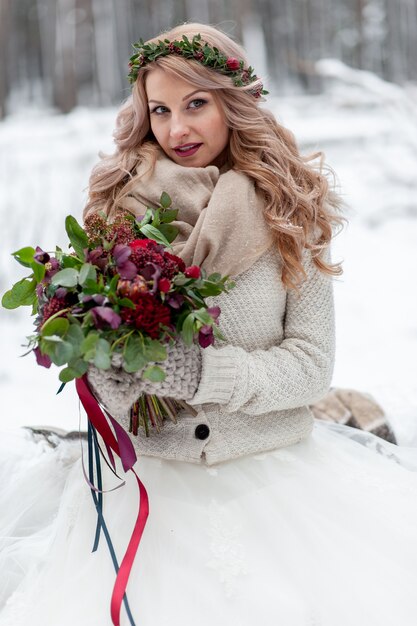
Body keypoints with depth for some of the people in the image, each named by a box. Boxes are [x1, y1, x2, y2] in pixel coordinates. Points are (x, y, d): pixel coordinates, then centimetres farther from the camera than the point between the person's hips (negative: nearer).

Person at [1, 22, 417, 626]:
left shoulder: (292, 212, -1)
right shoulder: (121, 201, 2)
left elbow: (313, 364, -5)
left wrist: (200, 371, -19)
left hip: (271, 475, 0)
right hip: (145, 478, 1)